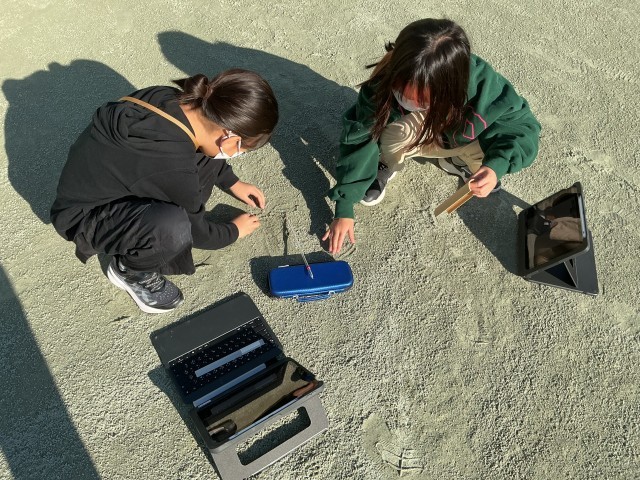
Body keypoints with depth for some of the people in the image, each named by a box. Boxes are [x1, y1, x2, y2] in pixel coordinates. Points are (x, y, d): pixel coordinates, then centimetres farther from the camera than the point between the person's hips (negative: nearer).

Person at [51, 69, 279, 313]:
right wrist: (235, 230, 1)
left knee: (206, 159, -6)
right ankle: (129, 270, -4)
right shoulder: (172, 166, -37)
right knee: (175, 227, -36)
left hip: (114, 184, 8)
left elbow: (208, 146, 9)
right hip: (82, 215, -7)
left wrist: (234, 184, 12)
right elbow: (196, 232, -17)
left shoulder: (173, 102, -16)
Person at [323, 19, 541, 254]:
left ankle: (456, 160, 7)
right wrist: (344, 209, -28)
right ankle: (387, 166, -2)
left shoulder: (482, 84, -36)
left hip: (459, 140, 2)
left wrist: (497, 165, -44)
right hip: (412, 133, -1)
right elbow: (358, 139, -29)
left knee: (493, 154, -29)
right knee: (401, 128, -36)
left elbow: (523, 124, -23)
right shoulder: (385, 84, -35)